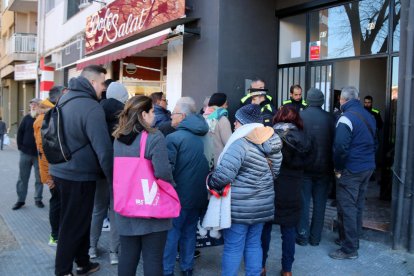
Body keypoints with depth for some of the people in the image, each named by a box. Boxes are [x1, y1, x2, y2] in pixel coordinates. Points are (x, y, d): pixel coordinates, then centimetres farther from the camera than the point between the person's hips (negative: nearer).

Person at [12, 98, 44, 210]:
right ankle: (20, 200, 18)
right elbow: (20, 132, 9)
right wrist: (20, 146, 1)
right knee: (22, 178, 8)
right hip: (25, 153, 3)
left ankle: (38, 199, 19)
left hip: (39, 154, -3)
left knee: (39, 178, 7)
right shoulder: (27, 118, 5)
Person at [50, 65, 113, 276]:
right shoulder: (91, 107, -21)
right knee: (73, 225, 6)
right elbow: (103, 149, -25)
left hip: (62, 170, 9)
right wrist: (114, 180, -15)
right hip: (78, 175, -9)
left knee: (79, 220, 21)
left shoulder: (65, 98, 8)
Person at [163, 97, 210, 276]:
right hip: (198, 194, 7)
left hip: (180, 194, -6)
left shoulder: (174, 137, -16)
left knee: (171, 233, 4)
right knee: (189, 231, 16)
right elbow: (209, 163, 15)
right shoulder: (203, 136, 5)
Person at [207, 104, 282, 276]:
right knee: (254, 244, 19)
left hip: (240, 206, -7)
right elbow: (274, 173, 12)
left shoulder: (241, 143, -20)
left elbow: (224, 174, -26)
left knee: (233, 248, 6)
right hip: (263, 204, 7)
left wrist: (211, 184, -8)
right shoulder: (272, 142, 5)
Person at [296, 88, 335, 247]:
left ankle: (302, 236, 12)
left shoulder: (299, 116, -9)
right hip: (324, 167, 2)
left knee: (303, 202, 8)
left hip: (304, 166, -1)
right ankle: (315, 237, 17)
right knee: (320, 203, 10)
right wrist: (332, 165, 9)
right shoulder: (330, 118, -5)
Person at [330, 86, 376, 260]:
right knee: (357, 206, 17)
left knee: (347, 208, -2)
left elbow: (340, 147, -23)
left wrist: (338, 168, -10)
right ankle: (353, 239, 29)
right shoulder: (369, 116, 10)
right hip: (368, 167, 8)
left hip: (351, 170, -8)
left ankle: (349, 249, 2)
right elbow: (374, 142, 17)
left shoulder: (346, 118, -16)